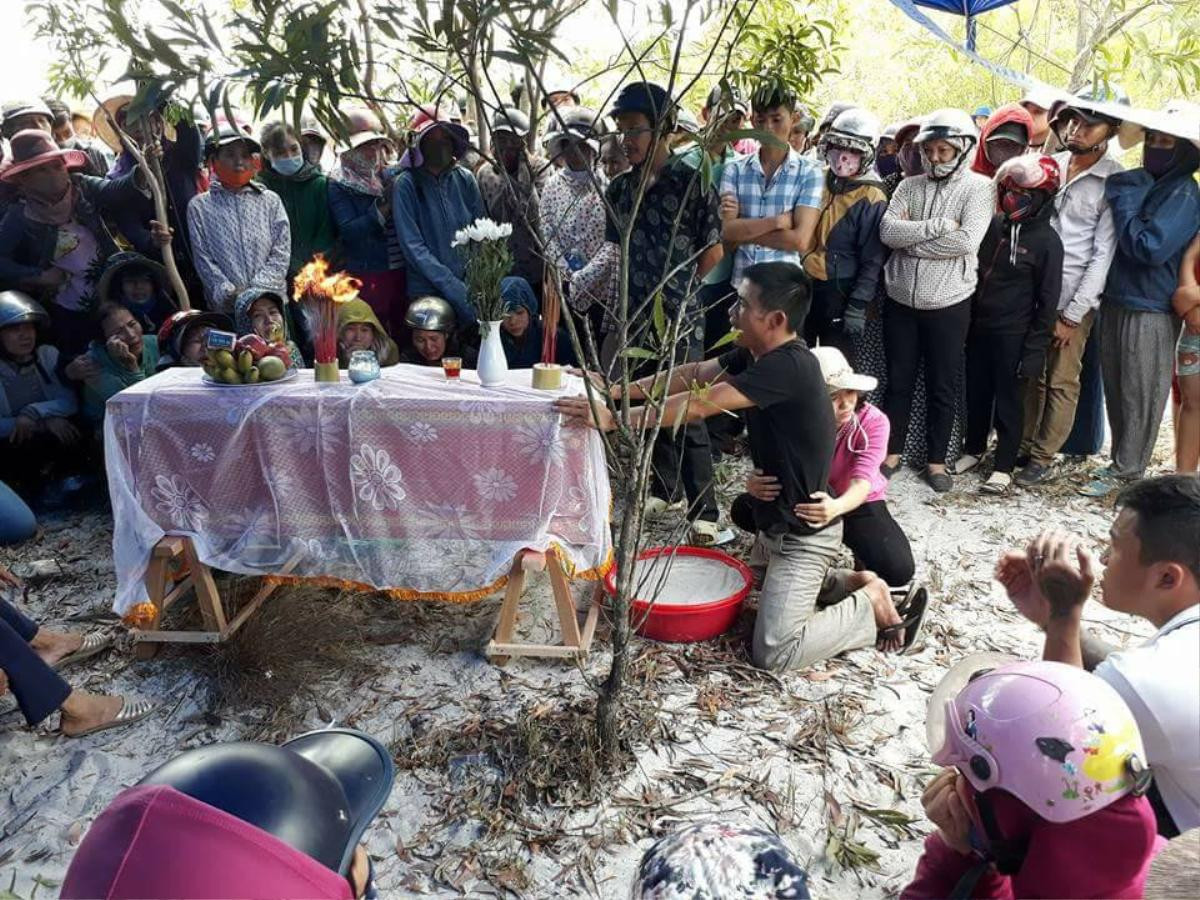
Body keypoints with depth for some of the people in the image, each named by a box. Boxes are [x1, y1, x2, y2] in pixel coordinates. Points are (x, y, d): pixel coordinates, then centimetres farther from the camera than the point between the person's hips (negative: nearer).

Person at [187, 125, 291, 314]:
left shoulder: (271, 201, 9)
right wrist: (227, 294, -11)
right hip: (224, 307, 0)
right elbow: (203, 259, 3)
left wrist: (256, 290, -9)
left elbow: (281, 254, 3)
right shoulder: (200, 206, 8)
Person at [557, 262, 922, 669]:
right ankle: (853, 583, 26)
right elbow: (695, 374, 2)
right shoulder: (759, 354, 0)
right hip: (774, 521, 10)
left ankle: (871, 605, 6)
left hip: (803, 533, -10)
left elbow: (701, 405, -34)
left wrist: (614, 418, -34)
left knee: (773, 651, -11)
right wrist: (620, 390, -7)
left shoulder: (789, 367, -29)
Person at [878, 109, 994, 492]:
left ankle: (936, 460, 22)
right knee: (898, 382, 12)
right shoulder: (909, 186, 6)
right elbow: (888, 231, -9)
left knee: (942, 388, 8)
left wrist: (911, 238, -14)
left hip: (948, 305, -3)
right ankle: (891, 453, 25)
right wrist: (938, 225, -18)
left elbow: (967, 241, -19)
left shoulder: (979, 187, -4)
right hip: (900, 301, 3)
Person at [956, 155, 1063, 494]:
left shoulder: (1046, 240, -10)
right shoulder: (995, 225, 5)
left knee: (1008, 400, 3)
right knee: (976, 393, 14)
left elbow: (1048, 300, -9)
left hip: (1013, 334, -5)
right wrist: (969, 318, 12)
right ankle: (973, 450, 32)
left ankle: (1003, 467, 13)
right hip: (980, 326, 5)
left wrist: (1035, 347, -13)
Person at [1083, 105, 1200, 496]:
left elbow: (1150, 247, -20)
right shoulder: (1136, 183, 10)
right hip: (1114, 301, 7)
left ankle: (1125, 471, 11)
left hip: (1150, 310, -7)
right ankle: (1123, 460, 26)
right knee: (1115, 388, 13)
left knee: (1140, 395, 2)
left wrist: (1125, 202, -13)